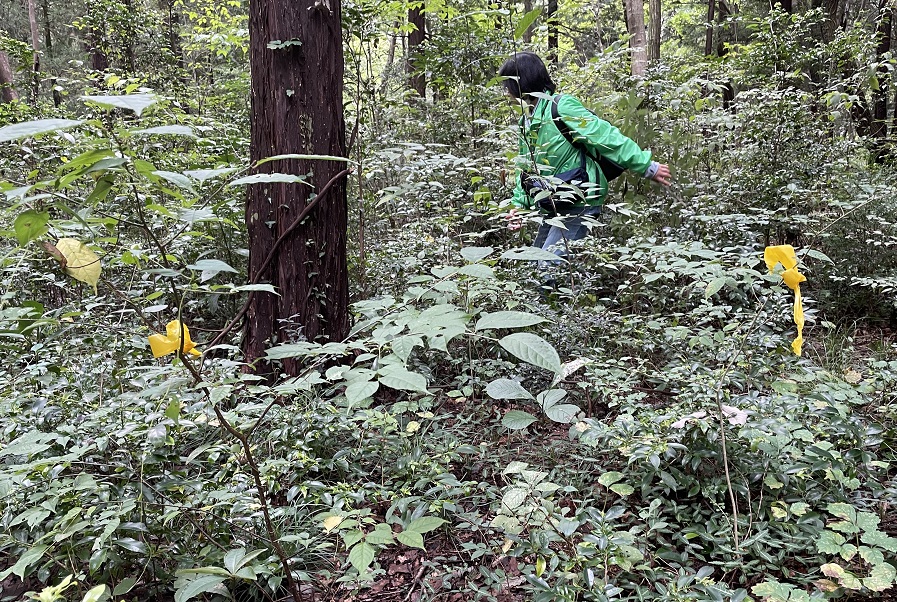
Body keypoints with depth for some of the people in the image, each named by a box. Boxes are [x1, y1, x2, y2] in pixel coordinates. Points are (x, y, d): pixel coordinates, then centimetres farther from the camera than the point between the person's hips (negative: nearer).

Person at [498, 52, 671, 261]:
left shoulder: (561, 107, -15)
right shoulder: (527, 120, 13)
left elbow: (605, 137, -18)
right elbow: (526, 169, 22)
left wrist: (646, 167, -18)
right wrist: (519, 204, 10)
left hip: (578, 207, -9)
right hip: (552, 210, 9)